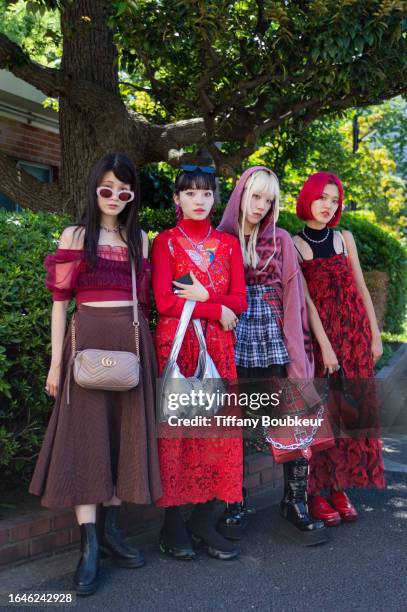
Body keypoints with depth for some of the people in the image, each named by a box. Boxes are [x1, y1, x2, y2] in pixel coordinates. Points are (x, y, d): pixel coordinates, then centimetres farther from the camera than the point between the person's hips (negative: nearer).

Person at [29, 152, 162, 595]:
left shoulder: (139, 239, 12)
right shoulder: (74, 236, 3)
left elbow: (143, 298, 14)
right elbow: (59, 301, 0)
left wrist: (147, 350, 8)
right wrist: (56, 361, -6)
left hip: (131, 342, 4)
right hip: (87, 339, -3)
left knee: (125, 435, 6)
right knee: (85, 437, -4)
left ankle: (109, 529, 19)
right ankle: (89, 546, 1)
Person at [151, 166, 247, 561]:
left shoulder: (228, 243, 14)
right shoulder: (165, 241, 3)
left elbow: (239, 300, 6)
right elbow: (164, 301, -8)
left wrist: (202, 296, -10)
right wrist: (217, 310, -7)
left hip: (218, 348, 4)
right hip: (176, 344, -3)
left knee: (219, 432, 1)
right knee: (175, 431, -2)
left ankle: (204, 522, 14)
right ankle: (173, 526, 11)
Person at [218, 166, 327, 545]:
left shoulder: (280, 241, 8)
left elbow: (292, 296, 4)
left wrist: (298, 350, -2)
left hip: (274, 343, 1)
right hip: (232, 344, 0)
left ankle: (295, 502, 13)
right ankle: (232, 505, 20)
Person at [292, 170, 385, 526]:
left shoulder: (344, 239, 10)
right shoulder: (293, 245, -2)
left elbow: (361, 289, 10)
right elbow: (305, 299, -8)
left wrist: (375, 335, 5)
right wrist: (325, 346, -14)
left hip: (355, 332, 4)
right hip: (319, 334, -4)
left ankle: (340, 488, 16)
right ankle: (316, 493, 9)